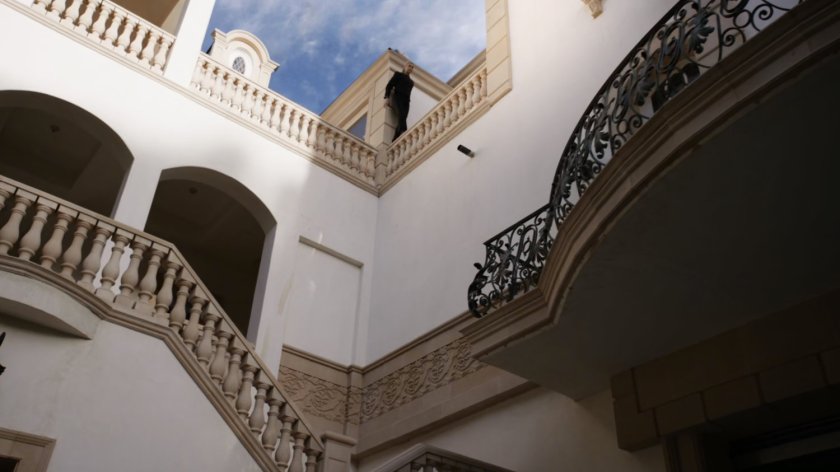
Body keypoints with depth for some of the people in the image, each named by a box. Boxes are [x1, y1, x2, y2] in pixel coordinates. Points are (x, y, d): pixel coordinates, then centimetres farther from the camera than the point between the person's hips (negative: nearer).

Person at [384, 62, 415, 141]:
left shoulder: (411, 81, 32)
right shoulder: (398, 74, 19)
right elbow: (389, 86, 8)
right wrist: (387, 97, -5)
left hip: (406, 100, 4)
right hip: (397, 97, -4)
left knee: (401, 120, -19)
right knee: (401, 115, -32)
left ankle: (394, 142, -29)